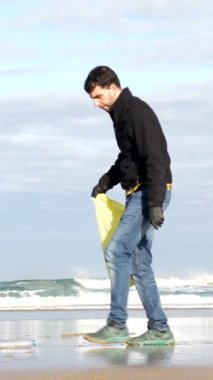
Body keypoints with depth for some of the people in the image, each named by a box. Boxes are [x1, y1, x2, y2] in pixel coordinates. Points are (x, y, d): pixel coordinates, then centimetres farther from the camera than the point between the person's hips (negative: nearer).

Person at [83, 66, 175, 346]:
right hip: (138, 194, 10)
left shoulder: (138, 113, -15)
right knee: (139, 261, 8)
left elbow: (156, 159, -22)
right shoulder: (121, 115, 16)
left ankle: (117, 325, -10)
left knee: (117, 253, -13)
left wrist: (155, 203, -27)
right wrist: (105, 183, 18)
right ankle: (159, 330, 10)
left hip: (150, 192, -10)